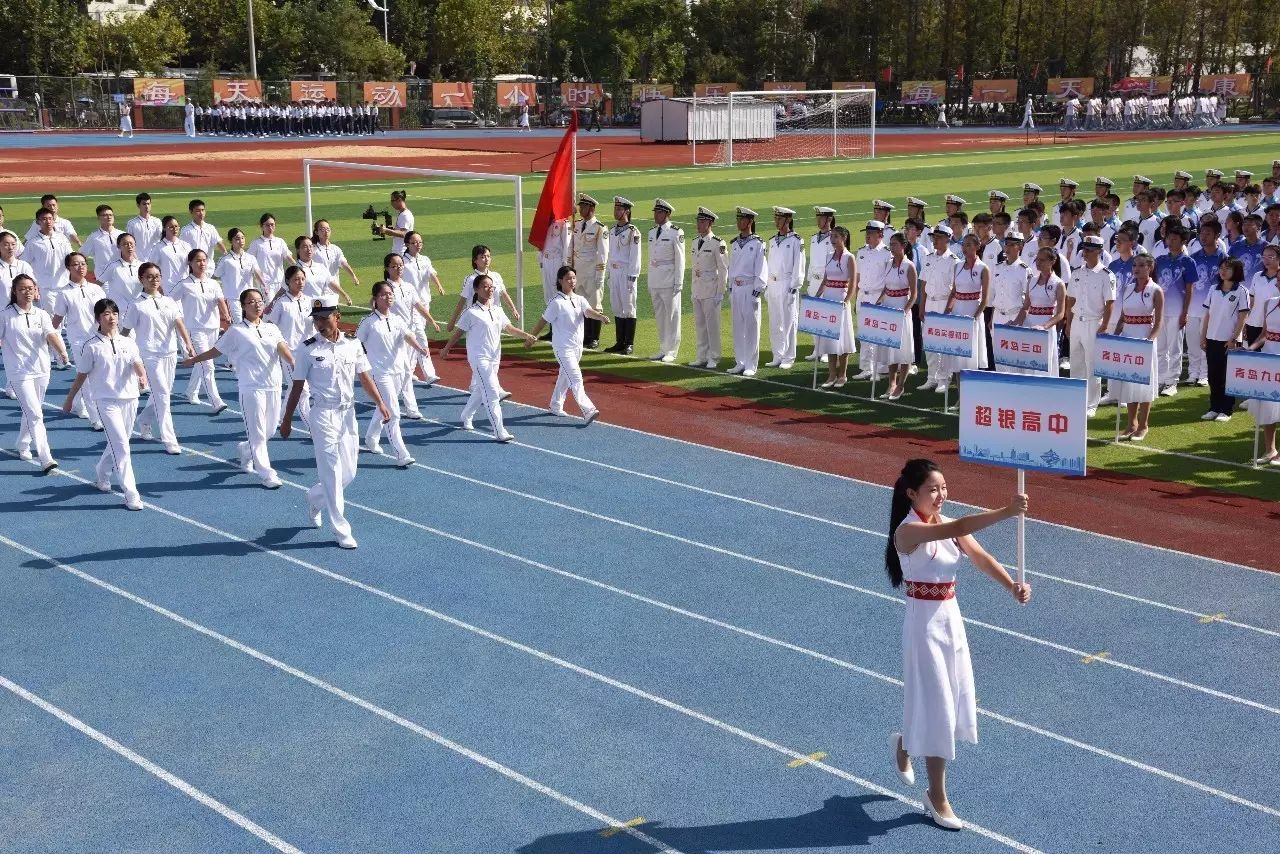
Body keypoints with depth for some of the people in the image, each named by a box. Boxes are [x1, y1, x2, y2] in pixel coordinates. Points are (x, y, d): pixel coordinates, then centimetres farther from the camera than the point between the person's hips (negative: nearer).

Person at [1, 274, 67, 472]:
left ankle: (23, 445, 43)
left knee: (32, 412, 19)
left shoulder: (42, 315, 2)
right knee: (35, 415, -12)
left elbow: (51, 335, -15)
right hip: (19, 372, -4)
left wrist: (62, 352, -32)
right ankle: (46, 459, -14)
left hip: (41, 370, 4)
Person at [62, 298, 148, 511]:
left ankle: (102, 476, 43)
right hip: (106, 400, -5)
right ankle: (131, 494, -12)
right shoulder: (92, 346, -4)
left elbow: (137, 363, -8)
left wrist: (142, 376, -30)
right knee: (121, 446, -12)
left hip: (129, 398, 5)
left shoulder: (128, 342, 6)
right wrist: (69, 399, 10)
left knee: (117, 444, 17)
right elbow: (81, 375, 4)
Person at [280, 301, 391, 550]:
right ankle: (342, 531, 2)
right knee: (332, 473, -4)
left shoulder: (353, 344, 3)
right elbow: (297, 386, -2)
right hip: (324, 414, -4)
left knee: (348, 473, 9)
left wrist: (380, 403, -6)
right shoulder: (307, 349, -6)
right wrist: (287, 419, 1)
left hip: (348, 412, 4)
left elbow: (364, 377, 6)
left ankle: (315, 498, 38)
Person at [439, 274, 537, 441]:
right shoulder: (471, 313, -9)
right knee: (492, 394, -12)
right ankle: (500, 432, -12)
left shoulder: (498, 310, 8)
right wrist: (446, 349, 5)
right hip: (479, 358, -7)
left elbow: (509, 328, 7)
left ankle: (466, 418, 42)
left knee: (480, 391, 19)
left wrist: (526, 335, -8)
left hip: (494, 358, 7)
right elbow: (458, 332, -1)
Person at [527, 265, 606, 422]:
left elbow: (589, 311, -13)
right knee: (575, 378, -14)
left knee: (565, 376, 20)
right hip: (563, 347, -7)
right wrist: (532, 337, -1)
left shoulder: (579, 300, 5)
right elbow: (544, 320, -5)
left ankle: (556, 406, 36)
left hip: (577, 346, 7)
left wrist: (601, 316, -33)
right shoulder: (557, 303, -12)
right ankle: (588, 411, -22)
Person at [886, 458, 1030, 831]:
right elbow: (959, 528, -37)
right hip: (925, 621, -8)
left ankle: (904, 744, 44)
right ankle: (937, 797, 14)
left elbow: (981, 557, -9)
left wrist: (1012, 586, -26)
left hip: (951, 617, 8)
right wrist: (1005, 512, -45)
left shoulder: (948, 526, 3)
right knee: (937, 706, -1)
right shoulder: (908, 531, -21)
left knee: (955, 700, 16)